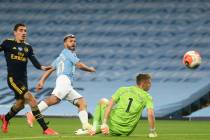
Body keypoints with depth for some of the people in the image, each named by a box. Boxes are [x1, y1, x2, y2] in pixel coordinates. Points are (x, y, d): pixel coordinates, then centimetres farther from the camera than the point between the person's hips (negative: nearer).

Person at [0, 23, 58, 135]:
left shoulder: (28, 47, 11)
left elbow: (34, 61, 0)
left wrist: (42, 67, -19)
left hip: (23, 80, 7)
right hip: (12, 79, -7)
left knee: (20, 104, 19)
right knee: (32, 100, -18)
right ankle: (45, 129, -18)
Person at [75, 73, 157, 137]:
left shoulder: (123, 90, 7)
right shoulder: (147, 97, 1)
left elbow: (109, 105, -2)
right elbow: (150, 114, -11)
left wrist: (104, 123, -5)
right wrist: (152, 132, -2)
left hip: (113, 124, 1)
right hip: (125, 132, -1)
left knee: (102, 101, 28)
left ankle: (95, 127, 15)